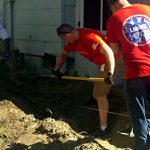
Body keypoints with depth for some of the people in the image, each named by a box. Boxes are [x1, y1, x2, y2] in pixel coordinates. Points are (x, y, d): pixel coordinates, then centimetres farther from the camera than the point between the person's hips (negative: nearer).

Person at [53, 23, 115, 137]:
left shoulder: (89, 37, -29)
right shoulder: (73, 41, 2)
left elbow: (108, 52, -33)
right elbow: (63, 54, 20)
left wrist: (110, 73, -39)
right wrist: (57, 70, 17)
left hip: (111, 62, -10)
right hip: (102, 63, 10)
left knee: (100, 94, -8)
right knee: (99, 94, 20)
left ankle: (103, 127, 0)